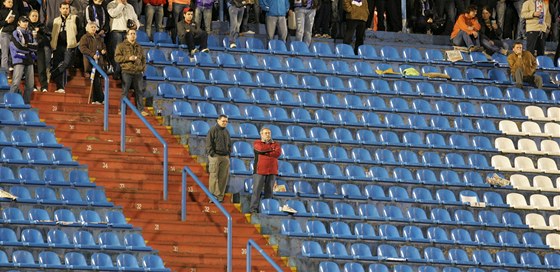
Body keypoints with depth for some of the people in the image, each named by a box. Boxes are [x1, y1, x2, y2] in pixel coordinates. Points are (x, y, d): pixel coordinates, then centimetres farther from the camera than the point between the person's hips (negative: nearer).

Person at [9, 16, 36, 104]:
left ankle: (26, 103, 10)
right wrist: (30, 47, -1)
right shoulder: (15, 33, 1)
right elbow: (18, 46, -12)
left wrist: (26, 45, -5)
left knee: (30, 84, 2)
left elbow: (35, 47, 7)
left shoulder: (30, 34, 16)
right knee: (16, 83, -14)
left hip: (29, 60, 5)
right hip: (19, 60, -5)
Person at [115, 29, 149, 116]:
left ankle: (141, 110, 7)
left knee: (139, 91, 3)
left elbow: (143, 59, 25)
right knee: (125, 91, -4)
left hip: (138, 72, 4)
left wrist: (143, 68, 10)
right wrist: (128, 58, -15)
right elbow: (117, 58, -5)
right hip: (127, 72, -4)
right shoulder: (121, 46, 3)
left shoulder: (139, 47, 18)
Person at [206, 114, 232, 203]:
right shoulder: (213, 130, -3)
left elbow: (229, 143, 26)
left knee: (223, 177, 2)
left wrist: (229, 152, 12)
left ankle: (220, 196, 5)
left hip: (225, 156, 6)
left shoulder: (226, 132, 18)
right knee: (214, 176, -8)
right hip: (215, 156, -6)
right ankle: (213, 195, -10)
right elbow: (209, 143, -7)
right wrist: (212, 153, -14)